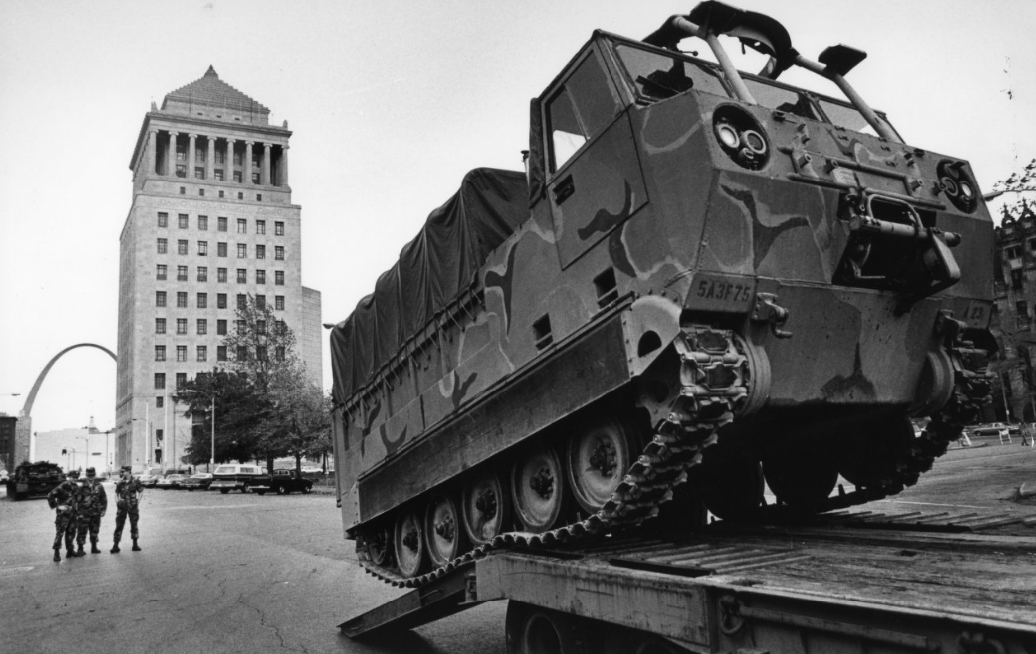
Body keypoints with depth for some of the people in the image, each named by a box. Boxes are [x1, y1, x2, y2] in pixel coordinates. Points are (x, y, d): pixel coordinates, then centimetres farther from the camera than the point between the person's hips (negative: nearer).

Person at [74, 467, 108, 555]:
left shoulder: (99, 486, 4)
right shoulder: (82, 487, -5)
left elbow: (104, 499, 10)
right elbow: (77, 500, -5)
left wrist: (103, 510, 6)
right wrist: (78, 511, -8)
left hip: (96, 513, 3)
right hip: (85, 513, -3)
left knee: (95, 531, 11)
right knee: (82, 531, -4)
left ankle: (94, 547, 23)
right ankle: (80, 549, 4)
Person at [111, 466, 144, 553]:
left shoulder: (136, 482, -3)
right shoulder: (120, 483, 4)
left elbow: (141, 492, 2)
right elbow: (116, 493, 12)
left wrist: (138, 501, -8)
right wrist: (117, 501, -4)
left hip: (133, 507, -2)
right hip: (122, 507, 2)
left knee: (134, 525, 7)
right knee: (119, 525, -2)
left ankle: (135, 545, 17)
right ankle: (115, 546, 1)